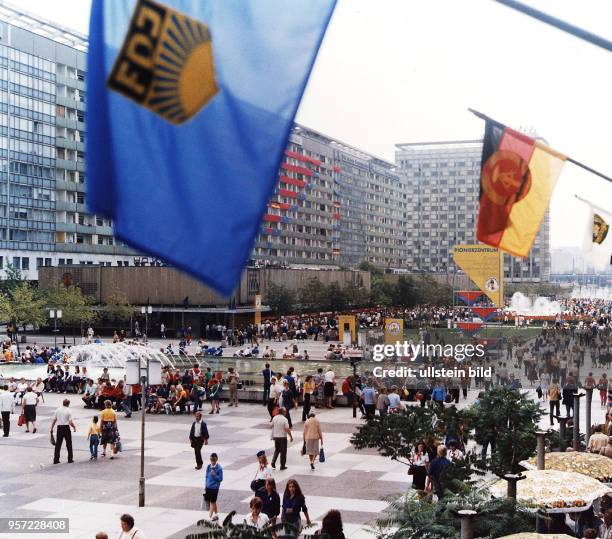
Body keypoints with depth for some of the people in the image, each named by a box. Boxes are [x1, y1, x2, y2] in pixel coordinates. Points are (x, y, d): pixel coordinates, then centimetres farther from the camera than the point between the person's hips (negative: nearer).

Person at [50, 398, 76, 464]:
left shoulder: (57, 410, 2)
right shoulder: (68, 411, -9)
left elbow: (54, 420, 4)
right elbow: (71, 422, -12)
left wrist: (51, 428, 12)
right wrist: (74, 427, 4)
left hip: (59, 427, 3)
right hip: (66, 428, -3)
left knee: (58, 444, 7)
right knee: (69, 444, 10)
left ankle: (56, 460, 6)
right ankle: (70, 459, 14)